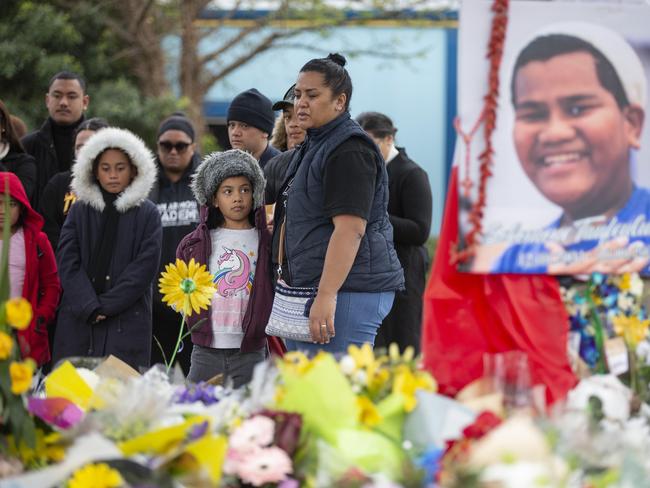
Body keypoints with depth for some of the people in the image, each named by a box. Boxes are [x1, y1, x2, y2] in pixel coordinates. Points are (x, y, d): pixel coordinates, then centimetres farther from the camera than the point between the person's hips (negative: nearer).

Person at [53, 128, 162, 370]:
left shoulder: (147, 214, 5)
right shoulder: (79, 211, 11)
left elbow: (144, 267, -2)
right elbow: (67, 262, 2)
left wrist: (106, 305, -9)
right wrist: (90, 307, -10)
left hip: (127, 322, -2)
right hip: (79, 321, 2)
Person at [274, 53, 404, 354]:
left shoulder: (350, 150, -14)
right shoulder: (314, 145, 20)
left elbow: (350, 228, -23)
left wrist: (327, 295, -28)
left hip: (346, 290, -11)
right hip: (309, 286, 11)